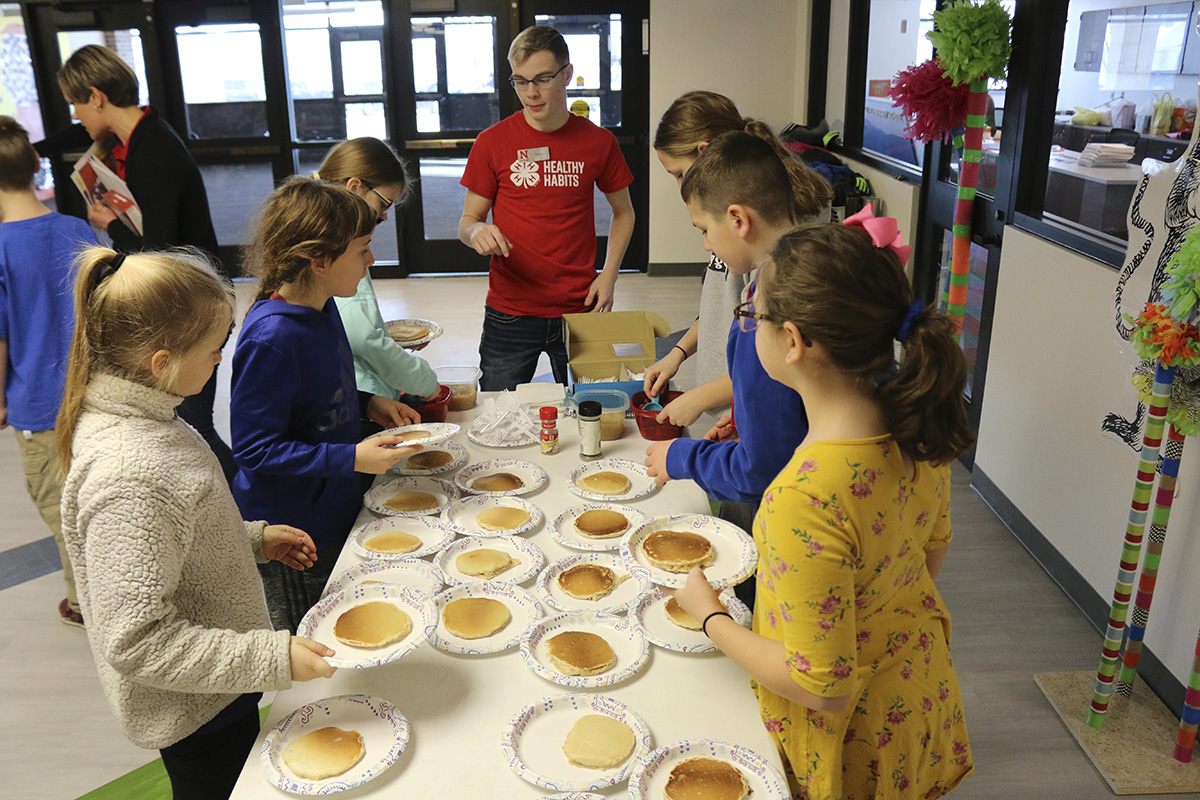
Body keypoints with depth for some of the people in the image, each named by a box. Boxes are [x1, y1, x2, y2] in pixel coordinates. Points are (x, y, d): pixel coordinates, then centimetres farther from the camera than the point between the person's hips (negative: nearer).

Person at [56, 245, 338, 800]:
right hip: (196, 712, -8)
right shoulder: (128, 476, -35)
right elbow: (136, 641, -31)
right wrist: (272, 658, -29)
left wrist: (252, 538, 6)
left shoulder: (129, 416, -4)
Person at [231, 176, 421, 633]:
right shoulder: (271, 338, -28)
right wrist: (351, 458, -27)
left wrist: (368, 405, 2)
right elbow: (255, 450, -24)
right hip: (290, 535, -8)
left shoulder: (322, 308, 0)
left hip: (332, 513, 8)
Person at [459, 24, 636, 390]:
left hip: (580, 309, 1)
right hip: (509, 315, 0)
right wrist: (477, 232, -19)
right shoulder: (492, 143, -1)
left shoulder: (598, 142, 2)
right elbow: (468, 220, 6)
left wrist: (608, 275, 2)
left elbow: (623, 212, 15)